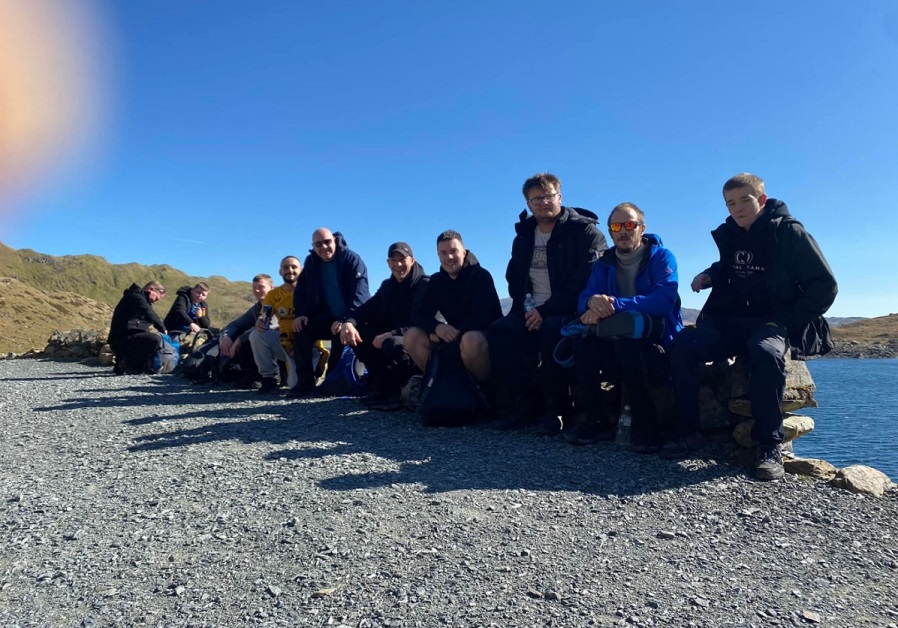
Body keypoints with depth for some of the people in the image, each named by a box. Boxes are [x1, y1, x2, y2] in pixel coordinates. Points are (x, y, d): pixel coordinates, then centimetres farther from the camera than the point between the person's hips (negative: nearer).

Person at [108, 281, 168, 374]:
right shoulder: (135, 296, -7)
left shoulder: (141, 299, 25)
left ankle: (121, 365, 15)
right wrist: (163, 329, -13)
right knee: (154, 339, -31)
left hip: (127, 339, 11)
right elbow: (149, 314, -22)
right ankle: (127, 364, -12)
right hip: (122, 340, -11)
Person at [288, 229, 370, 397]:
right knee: (301, 328, -17)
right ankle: (305, 381, -13)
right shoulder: (311, 262, 6)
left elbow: (359, 294, -22)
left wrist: (345, 320, -33)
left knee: (339, 334, -34)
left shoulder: (352, 260, -13)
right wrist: (300, 313, -10)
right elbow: (301, 290, 9)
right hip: (328, 318, 6)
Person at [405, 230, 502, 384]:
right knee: (412, 336, -12)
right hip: (455, 338, 6)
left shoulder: (481, 276, -11)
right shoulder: (436, 281, 5)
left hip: (488, 336, -5)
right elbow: (418, 315, -2)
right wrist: (437, 327, -23)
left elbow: (482, 318, -21)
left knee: (471, 340, -40)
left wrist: (454, 333, -21)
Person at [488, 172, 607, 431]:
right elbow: (514, 281, 17)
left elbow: (586, 282, -14)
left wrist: (546, 311, -21)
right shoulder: (523, 237, 15)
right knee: (498, 331, -22)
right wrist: (526, 308, -5)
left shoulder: (584, 231, -4)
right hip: (532, 312, 5)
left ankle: (554, 404, -19)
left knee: (551, 329, -38)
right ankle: (525, 401, -12)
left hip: (570, 312, -5)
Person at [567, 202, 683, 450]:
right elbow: (584, 298, -4)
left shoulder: (662, 257, -4)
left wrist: (615, 304, -31)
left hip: (658, 348, -4)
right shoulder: (604, 264, 10)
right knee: (582, 339, -23)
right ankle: (594, 419, -15)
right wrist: (593, 302, -29)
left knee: (625, 344, -35)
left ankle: (646, 425, -20)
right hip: (616, 349, 4)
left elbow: (665, 300, -22)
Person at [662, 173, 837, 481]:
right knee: (683, 345, -22)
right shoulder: (728, 234, 11)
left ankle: (769, 445, -25)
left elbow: (825, 286, -5)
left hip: (773, 324, -4)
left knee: (766, 353, -39)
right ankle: (688, 432, -16)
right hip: (730, 322, 5)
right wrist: (710, 275, 9)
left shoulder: (789, 232, -4)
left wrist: (786, 319, -12)